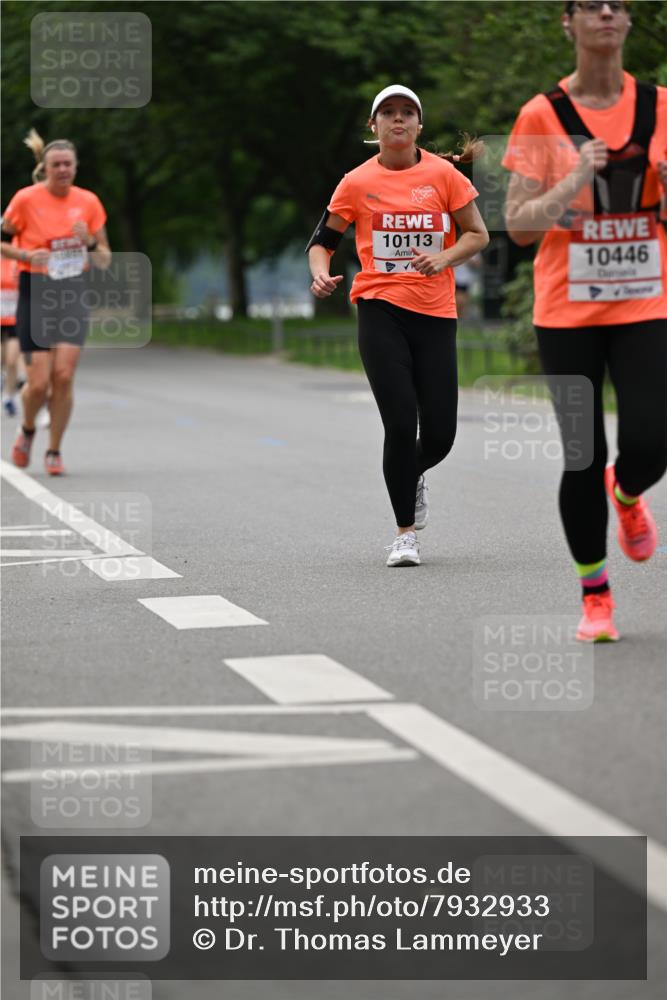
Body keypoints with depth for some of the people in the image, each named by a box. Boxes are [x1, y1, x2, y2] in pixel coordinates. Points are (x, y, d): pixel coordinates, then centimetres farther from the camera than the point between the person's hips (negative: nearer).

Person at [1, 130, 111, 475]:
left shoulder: (88, 202, 4)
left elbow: (105, 261, 9)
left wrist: (89, 243, -11)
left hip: (73, 294, 2)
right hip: (35, 294, -2)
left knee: (64, 375, -10)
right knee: (39, 382, -7)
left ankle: (54, 452, 6)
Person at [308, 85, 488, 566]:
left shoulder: (443, 174, 2)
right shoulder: (357, 183, 4)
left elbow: (478, 234, 7)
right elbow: (323, 240, 12)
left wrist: (443, 257, -11)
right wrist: (321, 273, -9)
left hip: (436, 313, 1)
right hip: (381, 310, -1)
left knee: (439, 435, 0)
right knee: (401, 423, -12)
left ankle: (414, 475, 38)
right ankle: (405, 532, 3)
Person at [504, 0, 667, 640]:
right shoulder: (541, 116, -2)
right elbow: (519, 226, -4)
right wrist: (574, 182, -19)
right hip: (567, 311, -1)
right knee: (582, 459, -2)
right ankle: (594, 598, 16)